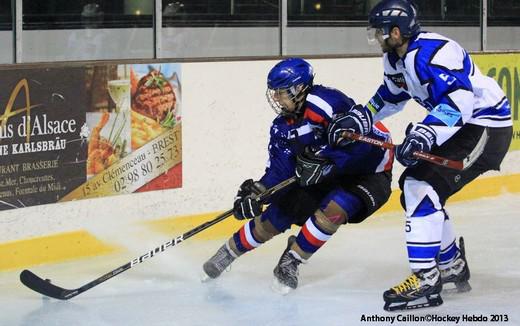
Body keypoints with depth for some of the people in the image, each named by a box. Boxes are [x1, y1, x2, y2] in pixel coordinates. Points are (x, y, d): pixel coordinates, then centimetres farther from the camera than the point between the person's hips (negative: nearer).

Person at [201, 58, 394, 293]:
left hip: (369, 174, -7)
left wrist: (324, 160, -38)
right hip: (325, 177, 7)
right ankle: (228, 252, 24)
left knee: (333, 209, -33)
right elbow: (279, 171, -5)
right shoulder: (283, 126, -3)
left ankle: (291, 262, -14)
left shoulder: (327, 104, -29)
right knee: (275, 217, 2)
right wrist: (258, 191, -23)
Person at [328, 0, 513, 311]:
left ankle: (425, 279, -21)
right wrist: (359, 118, 12)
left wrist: (423, 136, -47)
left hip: (486, 127, -11)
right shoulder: (396, 58, 6)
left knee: (422, 186, -20)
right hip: (459, 126, 11)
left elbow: (459, 102, -38)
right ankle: (453, 266, 28)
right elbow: (390, 96, 24)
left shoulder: (433, 52, -27)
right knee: (414, 186, 15)